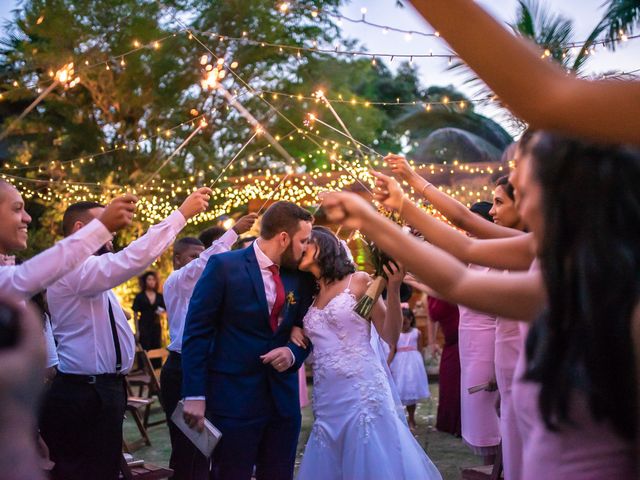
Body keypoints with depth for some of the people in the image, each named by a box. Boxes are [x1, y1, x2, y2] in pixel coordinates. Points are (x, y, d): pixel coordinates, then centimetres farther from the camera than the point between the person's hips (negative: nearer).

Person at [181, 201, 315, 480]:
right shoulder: (224, 266, -8)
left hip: (283, 398, 5)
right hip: (233, 397, -5)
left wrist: (293, 352, -7)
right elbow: (196, 333, -8)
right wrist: (195, 395, -13)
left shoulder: (300, 277, 7)